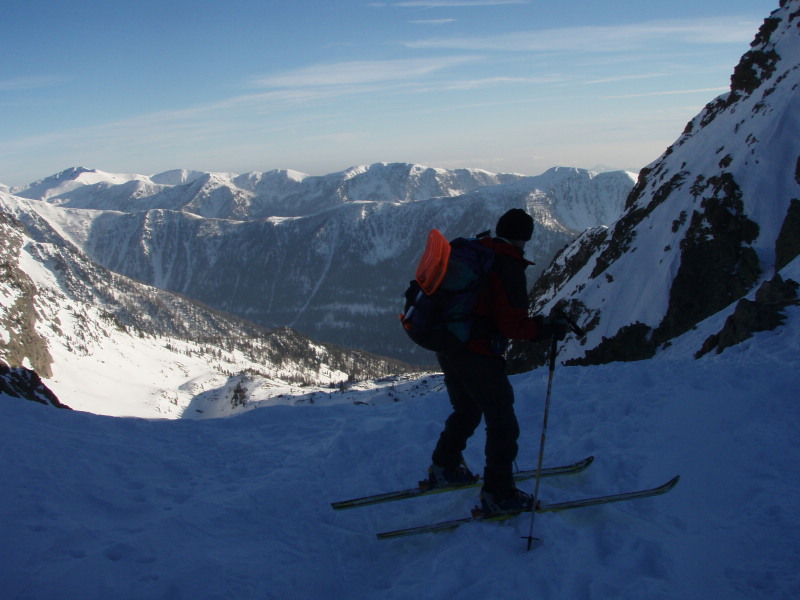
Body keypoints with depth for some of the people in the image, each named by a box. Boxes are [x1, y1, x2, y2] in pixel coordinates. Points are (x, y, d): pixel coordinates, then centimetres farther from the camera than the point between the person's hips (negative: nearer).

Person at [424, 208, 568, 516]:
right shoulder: (508, 266, -16)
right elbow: (513, 325, -20)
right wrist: (547, 327, -8)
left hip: (446, 348, 9)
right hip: (478, 357, -9)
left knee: (466, 412, 28)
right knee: (503, 425, 4)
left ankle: (443, 469, 41)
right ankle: (498, 495, 10)